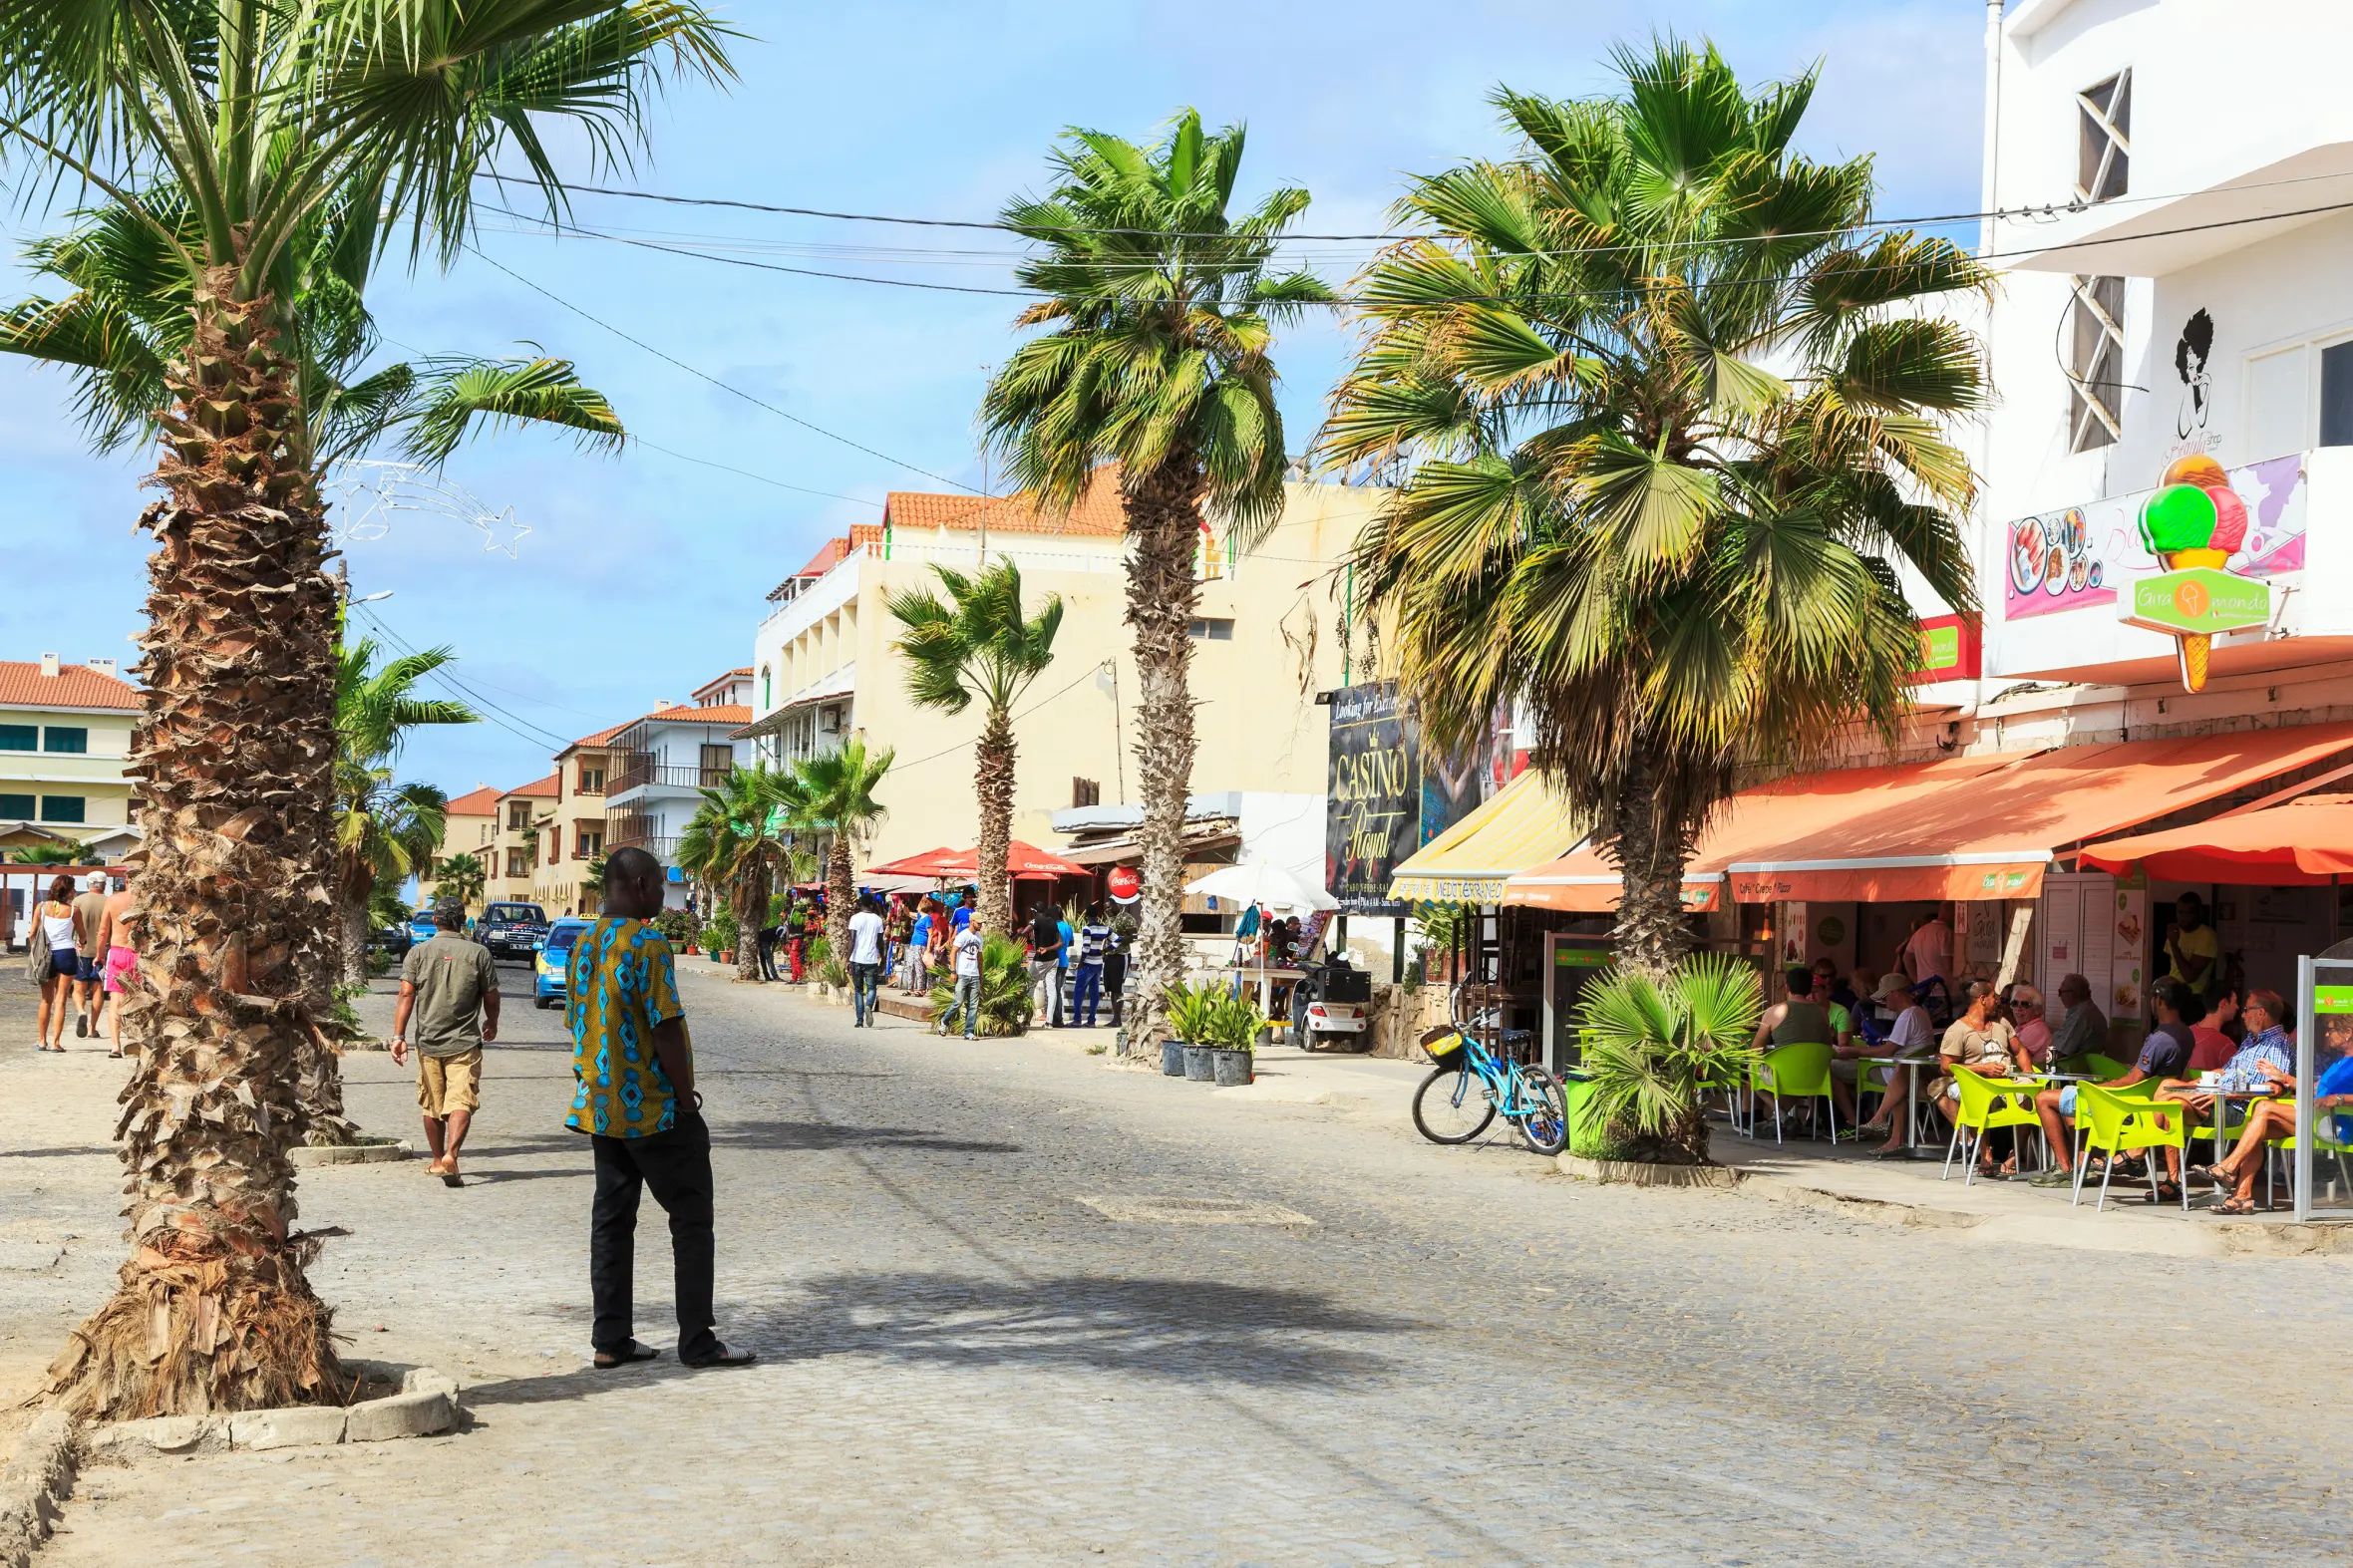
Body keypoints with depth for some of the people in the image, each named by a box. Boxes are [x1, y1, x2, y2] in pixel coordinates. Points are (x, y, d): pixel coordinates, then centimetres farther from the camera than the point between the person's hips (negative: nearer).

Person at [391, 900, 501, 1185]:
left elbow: (406, 995, -8)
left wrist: (399, 1036, -9)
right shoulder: (478, 953, -1)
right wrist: (491, 1025, 23)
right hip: (465, 1043, -2)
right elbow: (491, 997, 3)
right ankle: (450, 1155, -28)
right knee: (461, 1102, -7)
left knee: (432, 1106, 15)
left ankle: (438, 1161, 28)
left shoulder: (418, 952, 1)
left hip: (428, 1041, 2)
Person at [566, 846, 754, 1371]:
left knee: (612, 1220, 11)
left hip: (602, 1110, 8)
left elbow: (575, 1023, 15)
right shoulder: (647, 945, -17)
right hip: (656, 1111, -8)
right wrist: (686, 1096, -12)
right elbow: (666, 1030, -20)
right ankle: (697, 1341, 4)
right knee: (691, 1220, 2)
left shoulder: (583, 946, 8)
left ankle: (611, 1341, 13)